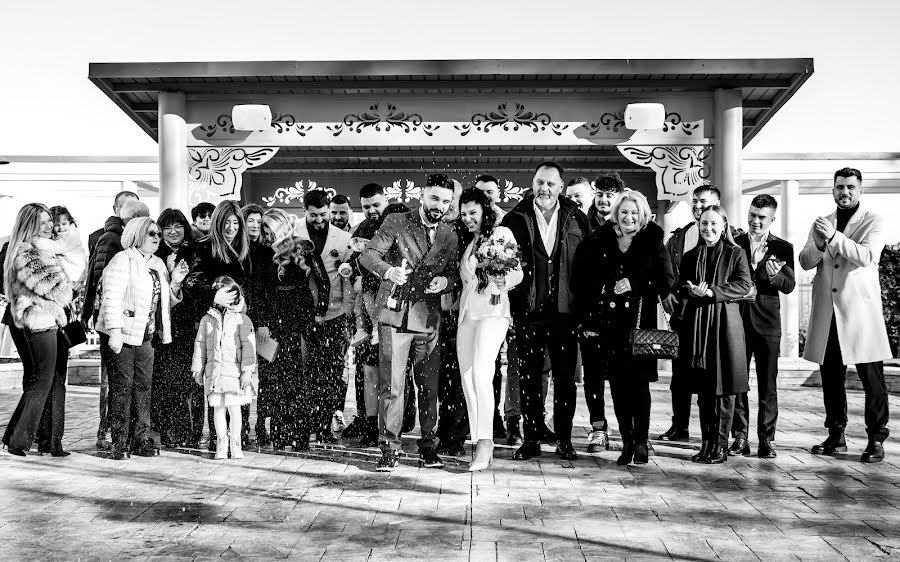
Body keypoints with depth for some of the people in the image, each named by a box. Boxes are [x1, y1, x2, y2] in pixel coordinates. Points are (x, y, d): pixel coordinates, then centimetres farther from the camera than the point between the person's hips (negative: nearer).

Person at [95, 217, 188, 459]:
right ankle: (119, 442, 3)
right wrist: (115, 332, -23)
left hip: (145, 336, 7)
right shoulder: (123, 260, -7)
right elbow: (112, 298, -16)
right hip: (121, 335, -7)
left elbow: (164, 302, 22)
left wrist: (175, 283, 4)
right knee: (122, 385, -4)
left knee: (144, 385, 8)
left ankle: (141, 439, 16)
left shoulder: (158, 264, 17)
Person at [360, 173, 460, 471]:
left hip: (429, 316, 4)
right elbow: (368, 255, -8)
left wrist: (445, 281, -9)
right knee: (391, 383, -6)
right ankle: (389, 448, 3)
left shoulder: (449, 235, 10)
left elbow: (454, 272, 15)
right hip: (395, 314, -3)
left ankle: (427, 446, 19)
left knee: (429, 385, 6)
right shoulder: (396, 223, -1)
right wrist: (388, 270, -28)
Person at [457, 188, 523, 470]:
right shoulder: (468, 241, 21)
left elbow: (518, 273, -4)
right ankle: (479, 443, 8)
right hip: (466, 314, 7)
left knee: (481, 374, -21)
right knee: (467, 381, 2)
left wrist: (503, 281, -20)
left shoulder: (501, 233, 3)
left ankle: (485, 442, -18)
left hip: (492, 311, -7)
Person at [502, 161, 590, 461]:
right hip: (528, 311, 0)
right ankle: (531, 439, 17)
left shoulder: (576, 219, 4)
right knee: (529, 377, 7)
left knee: (565, 377, 7)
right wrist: (512, 302, -8)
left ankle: (564, 439, 19)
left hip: (565, 310, 1)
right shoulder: (515, 219, 2)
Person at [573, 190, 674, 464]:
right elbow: (581, 283, 7)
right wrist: (587, 322, 1)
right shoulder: (598, 243, 7)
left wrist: (634, 284, -11)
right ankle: (627, 442, 15)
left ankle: (641, 442, 7)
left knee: (638, 383, -3)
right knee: (617, 384, 5)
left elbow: (666, 281, 1)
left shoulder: (653, 244, 5)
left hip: (640, 323, -2)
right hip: (607, 324, 2)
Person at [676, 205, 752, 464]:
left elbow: (744, 285, -7)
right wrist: (691, 290, -11)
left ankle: (720, 445, 6)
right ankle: (706, 443, 14)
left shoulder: (735, 254, 5)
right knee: (702, 390, 6)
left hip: (725, 323, -3)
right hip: (696, 324, 3)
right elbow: (680, 287, 12)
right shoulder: (690, 256, 15)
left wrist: (713, 292, -18)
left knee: (725, 389, -2)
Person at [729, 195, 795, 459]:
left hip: (767, 322, 0)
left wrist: (774, 275, -21)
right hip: (737, 319, 1)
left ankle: (766, 439, 12)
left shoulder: (783, 248, 5)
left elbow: (789, 286, -2)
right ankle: (740, 437, 12)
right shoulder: (734, 244, 5)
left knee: (768, 384, 3)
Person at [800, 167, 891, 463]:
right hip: (827, 313, 4)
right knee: (831, 377, 10)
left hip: (861, 310, -4)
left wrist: (835, 237, -26)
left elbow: (867, 255, -15)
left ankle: (876, 439, 8)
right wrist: (819, 245, -15)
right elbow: (805, 262, 5)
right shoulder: (821, 223, 14)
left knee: (871, 377, -1)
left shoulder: (873, 221, 1)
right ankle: (836, 436, 20)